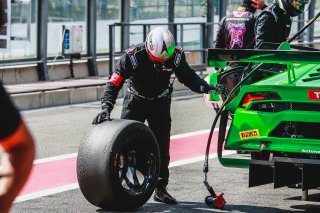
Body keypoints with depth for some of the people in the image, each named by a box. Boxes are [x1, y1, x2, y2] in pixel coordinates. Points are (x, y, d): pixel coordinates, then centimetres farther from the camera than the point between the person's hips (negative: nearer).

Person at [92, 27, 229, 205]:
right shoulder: (133, 57, -28)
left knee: (162, 146, 0)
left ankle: (161, 189, 9)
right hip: (135, 101, -2)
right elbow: (114, 83, -24)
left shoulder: (176, 56, -20)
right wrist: (106, 108, -34)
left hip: (160, 103, 2)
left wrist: (209, 88, -15)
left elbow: (188, 77, -2)